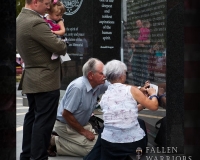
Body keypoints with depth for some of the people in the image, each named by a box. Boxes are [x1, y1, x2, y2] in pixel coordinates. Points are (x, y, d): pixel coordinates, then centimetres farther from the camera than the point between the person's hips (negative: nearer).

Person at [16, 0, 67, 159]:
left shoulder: (20, 19, 8)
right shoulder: (36, 23, -24)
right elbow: (60, 47, -22)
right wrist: (63, 44, 0)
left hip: (31, 78, 10)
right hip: (46, 80, -10)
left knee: (32, 117, 18)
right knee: (44, 121, -3)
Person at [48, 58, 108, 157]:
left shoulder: (98, 85, -5)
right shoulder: (78, 87, -28)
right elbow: (66, 114, -25)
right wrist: (84, 132, -17)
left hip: (81, 124, 9)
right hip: (66, 126, -9)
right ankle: (54, 142, -6)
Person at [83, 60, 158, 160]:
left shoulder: (104, 96, 8)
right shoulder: (131, 90, -5)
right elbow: (154, 106, -2)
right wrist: (152, 94, 19)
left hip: (110, 144, 4)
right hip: (135, 143, -4)